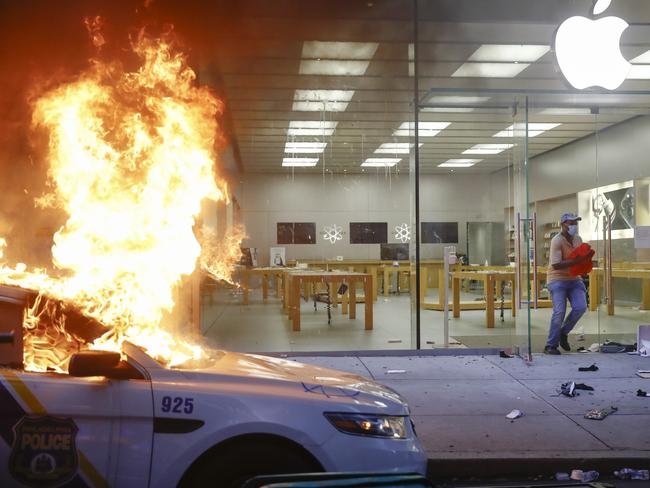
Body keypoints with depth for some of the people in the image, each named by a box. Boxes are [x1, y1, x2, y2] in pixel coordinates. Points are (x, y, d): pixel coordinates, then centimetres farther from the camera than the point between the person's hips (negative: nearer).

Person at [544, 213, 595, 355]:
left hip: (574, 279, 6)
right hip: (557, 280, -6)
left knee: (580, 307, -11)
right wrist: (576, 261, -27)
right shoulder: (557, 241, -15)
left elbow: (581, 257, 21)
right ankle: (551, 345, -1)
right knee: (559, 312, -13)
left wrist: (587, 257, -3)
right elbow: (555, 265, -23)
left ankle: (563, 333, 11)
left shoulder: (578, 239, 8)